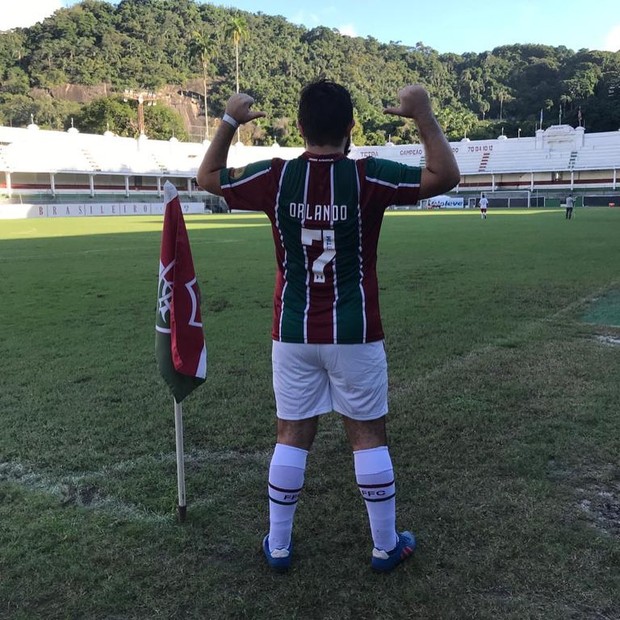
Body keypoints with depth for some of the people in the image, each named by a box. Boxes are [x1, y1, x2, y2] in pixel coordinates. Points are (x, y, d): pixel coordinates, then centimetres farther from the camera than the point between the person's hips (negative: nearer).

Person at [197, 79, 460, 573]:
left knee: (292, 436, 13)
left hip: (293, 335, 2)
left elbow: (209, 178, 11)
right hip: (355, 336, -2)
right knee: (369, 436, 11)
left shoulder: (274, 177, -4)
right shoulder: (369, 177, -11)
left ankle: (278, 545, 25)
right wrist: (424, 115, -2)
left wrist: (230, 121, 14)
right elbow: (446, 176, -2)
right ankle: (386, 546, 26)